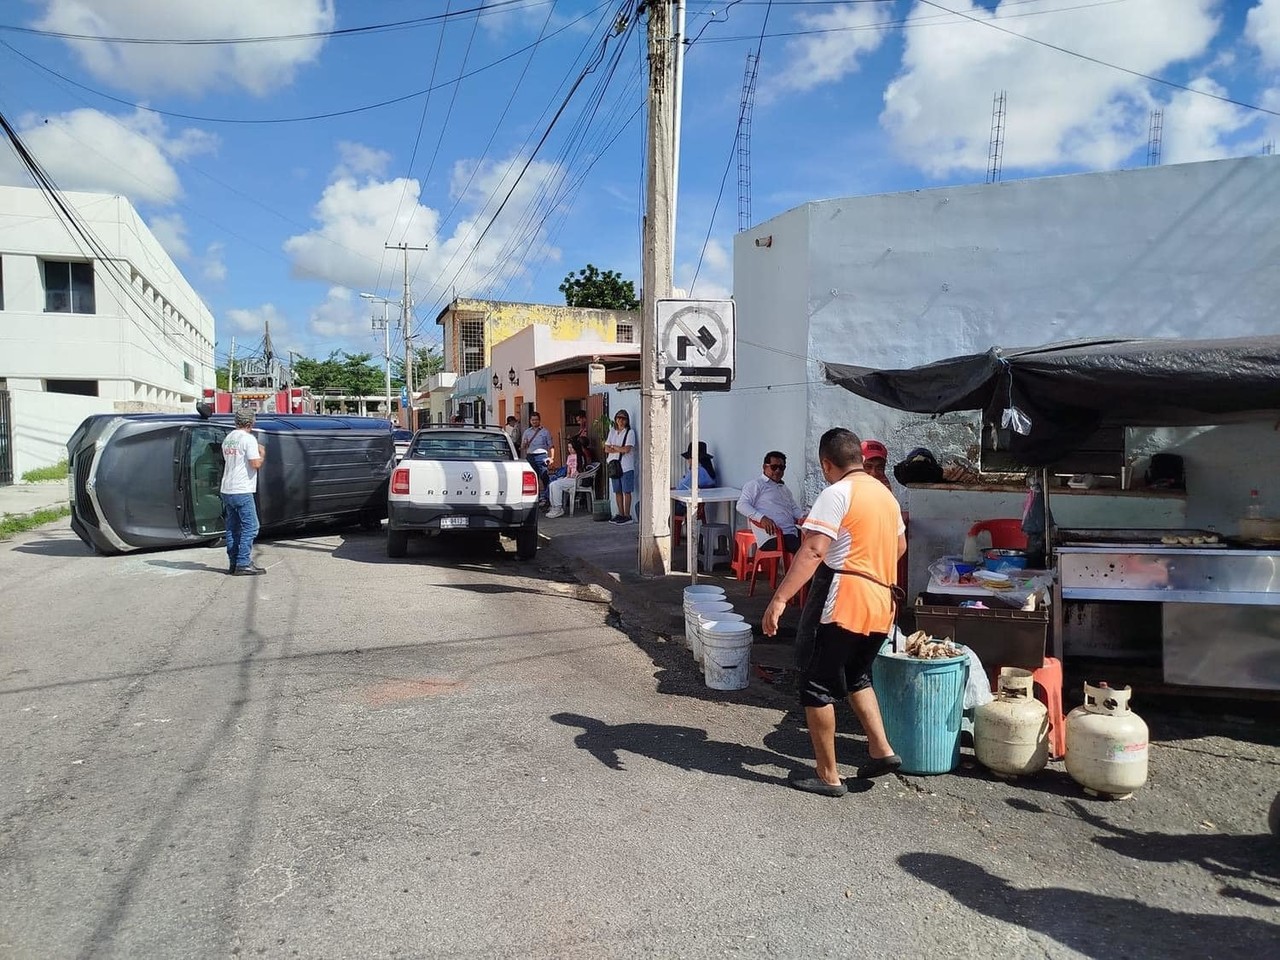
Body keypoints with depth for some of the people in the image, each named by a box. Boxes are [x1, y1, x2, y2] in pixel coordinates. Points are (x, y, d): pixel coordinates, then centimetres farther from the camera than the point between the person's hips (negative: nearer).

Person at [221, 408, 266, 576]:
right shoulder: (249, 439, -11)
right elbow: (255, 464, -18)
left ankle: (233, 563, 15)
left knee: (232, 528, 12)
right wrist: (262, 454, 2)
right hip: (242, 491, -8)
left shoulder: (227, 439, 13)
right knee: (250, 527, -3)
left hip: (226, 490, 8)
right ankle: (243, 564, -6)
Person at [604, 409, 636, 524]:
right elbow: (606, 449, 6)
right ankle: (620, 514, 16)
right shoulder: (612, 432, 14)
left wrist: (614, 447, -2)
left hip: (626, 466, -6)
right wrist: (619, 450, -8)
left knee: (626, 491, -3)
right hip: (613, 465, 6)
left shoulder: (630, 432, -3)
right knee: (617, 491, 8)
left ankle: (627, 516, 0)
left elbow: (627, 449, -14)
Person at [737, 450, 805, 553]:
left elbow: (794, 508, 32)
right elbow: (742, 505, -4)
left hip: (791, 533, 8)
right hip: (771, 536, -8)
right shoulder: (755, 485, 8)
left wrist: (803, 516, 6)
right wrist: (761, 518, -21)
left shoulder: (785, 489, 34)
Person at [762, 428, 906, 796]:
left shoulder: (837, 493, -13)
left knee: (817, 685, 4)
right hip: (880, 606, 8)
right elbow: (899, 546, 27)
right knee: (856, 676, 27)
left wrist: (780, 598, -26)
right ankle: (881, 749, 21)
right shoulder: (886, 494, 13)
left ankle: (828, 776, 9)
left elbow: (813, 551, -23)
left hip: (841, 603, -8)